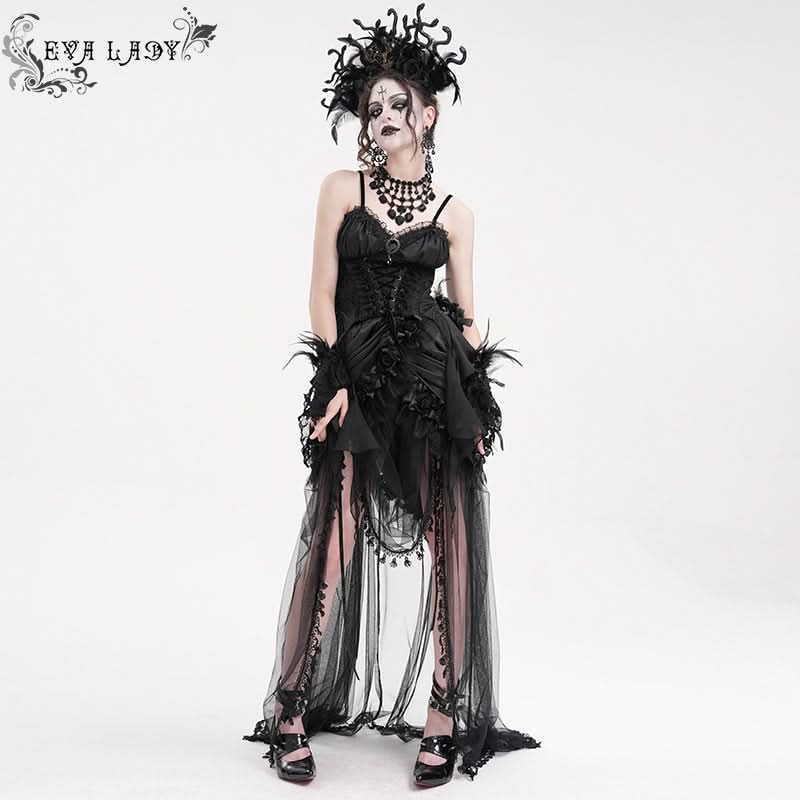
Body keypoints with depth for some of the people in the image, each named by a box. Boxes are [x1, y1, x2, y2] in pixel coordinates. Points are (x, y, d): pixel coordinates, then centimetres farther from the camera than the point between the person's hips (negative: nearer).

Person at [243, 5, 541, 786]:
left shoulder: (453, 212, 11)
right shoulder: (342, 188, 8)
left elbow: (466, 312, 12)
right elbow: (322, 292, 2)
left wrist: (479, 400, 2)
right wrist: (334, 381, -8)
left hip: (437, 382, 2)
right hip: (358, 380, -1)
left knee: (449, 540, -2)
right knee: (335, 538, -5)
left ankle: (446, 714, 9)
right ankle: (291, 711, 9)